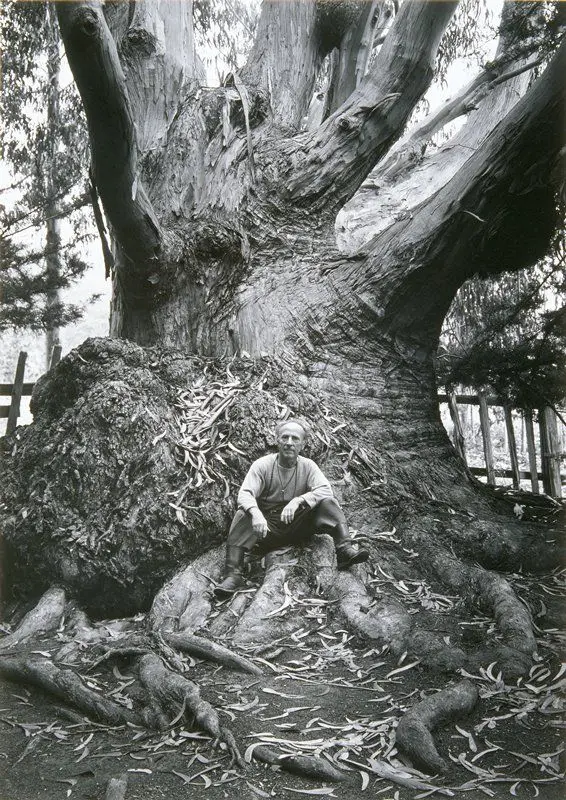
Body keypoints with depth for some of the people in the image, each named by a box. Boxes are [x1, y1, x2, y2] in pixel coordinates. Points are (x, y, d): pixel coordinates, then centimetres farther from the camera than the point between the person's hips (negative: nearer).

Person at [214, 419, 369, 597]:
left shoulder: (307, 466, -1)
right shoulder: (262, 465, -6)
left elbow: (325, 490, -16)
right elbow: (244, 494, -18)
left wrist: (298, 501, -33)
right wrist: (256, 514, -41)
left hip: (297, 526, 1)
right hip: (268, 527, -1)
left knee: (327, 503, -20)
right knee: (242, 515, -29)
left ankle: (344, 550, -33)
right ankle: (234, 574, -34)